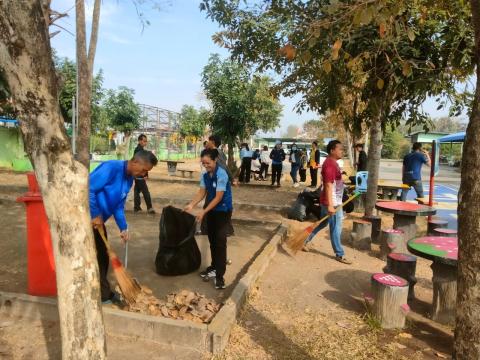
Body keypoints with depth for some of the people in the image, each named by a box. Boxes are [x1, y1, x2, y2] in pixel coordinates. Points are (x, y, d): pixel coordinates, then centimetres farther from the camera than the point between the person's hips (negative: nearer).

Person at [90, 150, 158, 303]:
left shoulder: (129, 179, 5)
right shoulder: (111, 168, -23)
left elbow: (118, 206, 10)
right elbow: (88, 189, -29)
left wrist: (123, 228, 3)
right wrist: (96, 215, -24)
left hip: (99, 220, 9)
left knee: (103, 256, 16)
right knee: (96, 257, -2)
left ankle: (102, 291, 31)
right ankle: (104, 295, 10)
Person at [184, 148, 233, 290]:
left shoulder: (221, 174, -22)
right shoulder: (205, 175, 0)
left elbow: (218, 197, -23)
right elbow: (201, 193, 5)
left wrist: (203, 212, -23)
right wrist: (191, 205, -9)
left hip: (223, 210, -7)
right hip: (212, 210, 7)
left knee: (220, 241, -9)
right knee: (212, 240, 15)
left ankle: (220, 275, -4)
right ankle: (214, 267, 30)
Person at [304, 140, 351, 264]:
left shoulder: (332, 162, 12)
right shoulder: (330, 164, -21)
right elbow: (328, 186, -26)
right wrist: (330, 205, -28)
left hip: (334, 201, 10)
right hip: (332, 203, -10)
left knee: (322, 224, 21)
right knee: (336, 229, 2)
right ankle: (340, 255, 14)